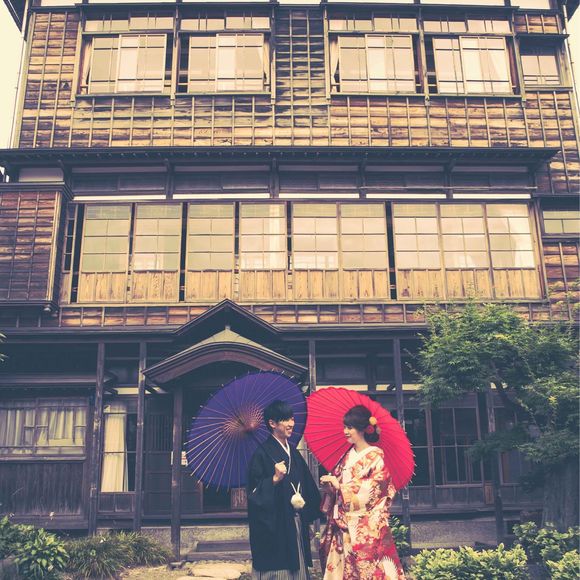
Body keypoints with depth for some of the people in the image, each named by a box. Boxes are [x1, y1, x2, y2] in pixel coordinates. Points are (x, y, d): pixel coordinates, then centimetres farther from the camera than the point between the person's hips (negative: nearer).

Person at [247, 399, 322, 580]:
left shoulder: (293, 452, 11)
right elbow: (254, 492, -13)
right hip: (274, 527, -7)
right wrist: (274, 479, -26)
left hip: (296, 525, 7)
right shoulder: (262, 453, -11)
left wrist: (307, 516, 12)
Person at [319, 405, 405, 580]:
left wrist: (337, 484, -9)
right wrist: (329, 485, -7)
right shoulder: (348, 455, 9)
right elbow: (336, 491, 14)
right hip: (343, 528, 6)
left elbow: (365, 496, -14)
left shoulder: (375, 457, -10)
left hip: (366, 531, -6)